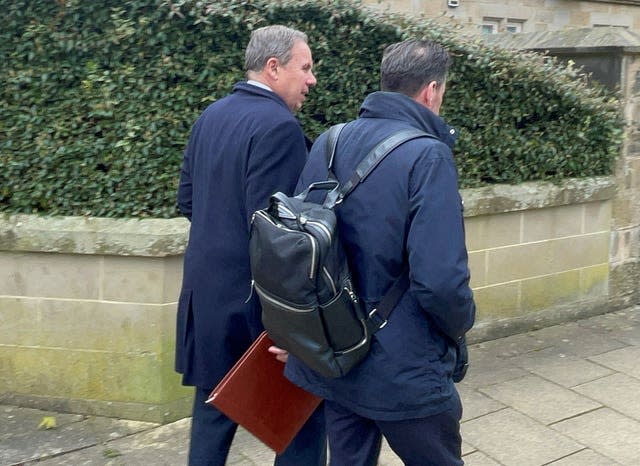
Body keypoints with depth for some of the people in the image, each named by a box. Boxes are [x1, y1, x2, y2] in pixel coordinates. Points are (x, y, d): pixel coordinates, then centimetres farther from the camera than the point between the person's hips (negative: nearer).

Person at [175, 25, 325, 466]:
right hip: (259, 299, -8)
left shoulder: (210, 116, 8)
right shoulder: (278, 125, -19)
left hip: (208, 291, 8)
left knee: (215, 408, 19)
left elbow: (187, 198, 12)